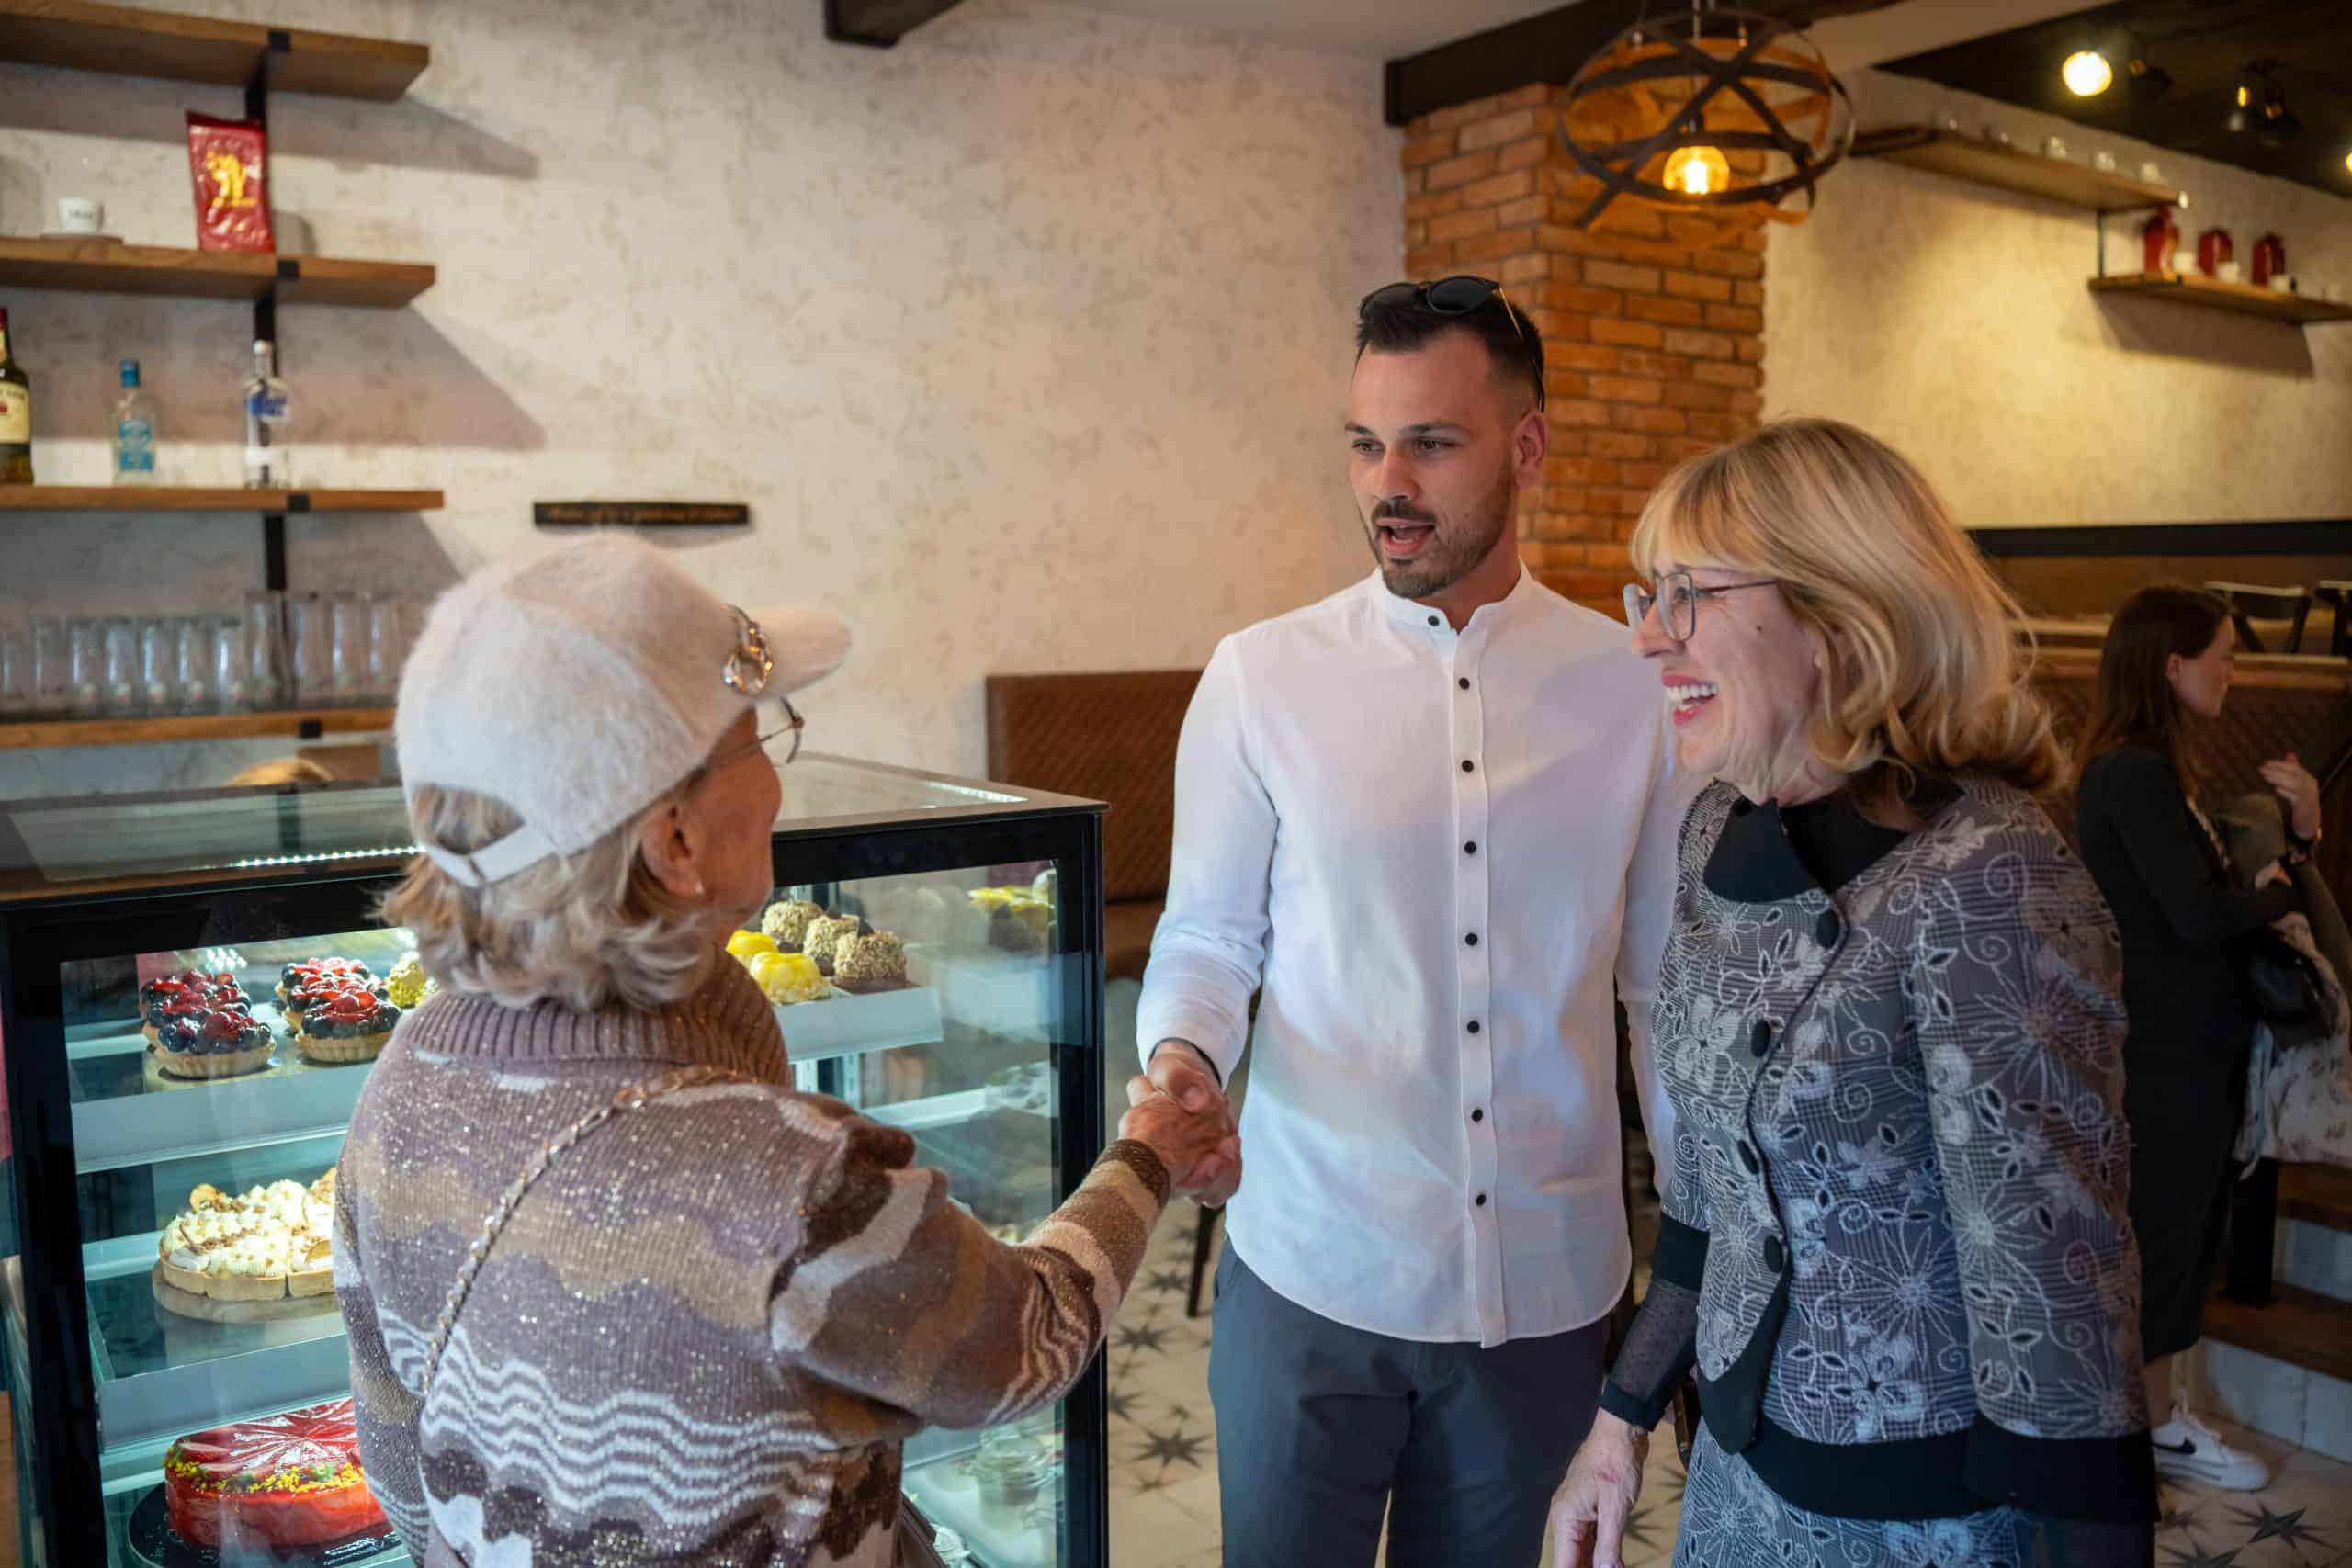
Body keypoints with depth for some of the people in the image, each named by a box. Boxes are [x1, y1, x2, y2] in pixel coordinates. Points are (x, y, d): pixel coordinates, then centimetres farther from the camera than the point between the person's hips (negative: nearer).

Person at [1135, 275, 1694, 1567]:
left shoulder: (1633, 687, -2)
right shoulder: (1260, 678, -6)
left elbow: (1667, 975, 4)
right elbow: (1205, 936, 0)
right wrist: (1181, 1055, -21)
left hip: (1547, 1283, 2)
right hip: (1312, 1271, -1)